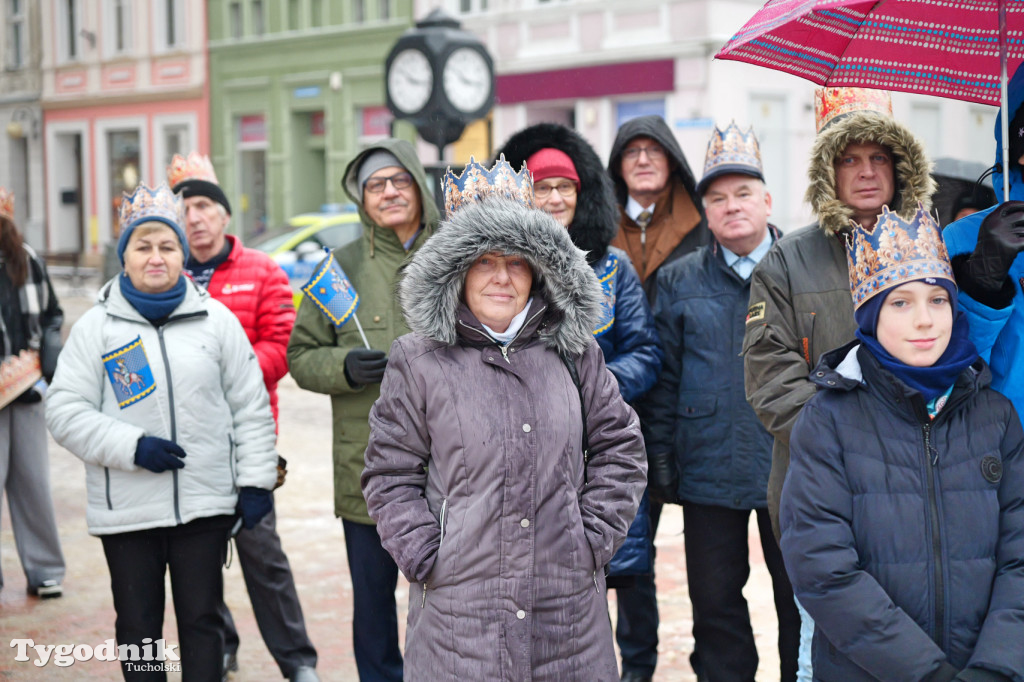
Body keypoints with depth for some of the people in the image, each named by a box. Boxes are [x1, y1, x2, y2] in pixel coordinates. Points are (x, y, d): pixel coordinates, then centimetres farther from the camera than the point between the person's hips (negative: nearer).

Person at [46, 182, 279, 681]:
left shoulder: (216, 320, 3)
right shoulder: (95, 327, 0)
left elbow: (251, 407, 6)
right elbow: (65, 411, -4)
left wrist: (255, 480, 1)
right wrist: (132, 447, -15)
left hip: (206, 503, 0)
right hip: (125, 509, 0)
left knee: (202, 620, 8)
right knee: (137, 625, 10)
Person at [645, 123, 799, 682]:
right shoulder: (678, 282, 8)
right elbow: (665, 377, 7)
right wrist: (661, 454, 2)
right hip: (708, 469, 2)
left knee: (799, 595, 8)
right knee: (714, 601, 10)